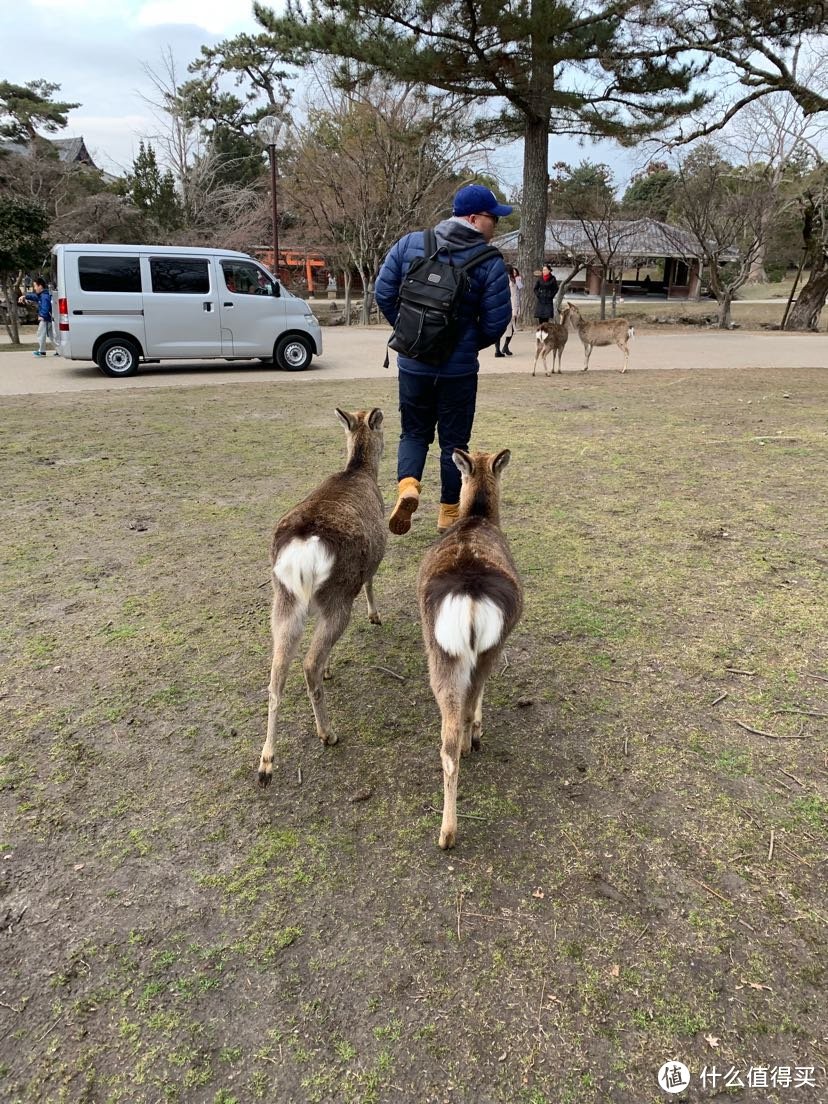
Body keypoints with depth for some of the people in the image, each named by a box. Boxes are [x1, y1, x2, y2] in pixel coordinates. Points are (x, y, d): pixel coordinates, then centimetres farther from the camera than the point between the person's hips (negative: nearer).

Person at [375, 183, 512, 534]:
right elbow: (496, 321, -8)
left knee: (414, 432, 19)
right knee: (454, 440, 12)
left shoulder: (409, 243, 0)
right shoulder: (490, 262, -9)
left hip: (412, 364, 2)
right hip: (459, 369, -2)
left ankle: (407, 485, -7)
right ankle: (449, 512, 21)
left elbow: (383, 294, 1)